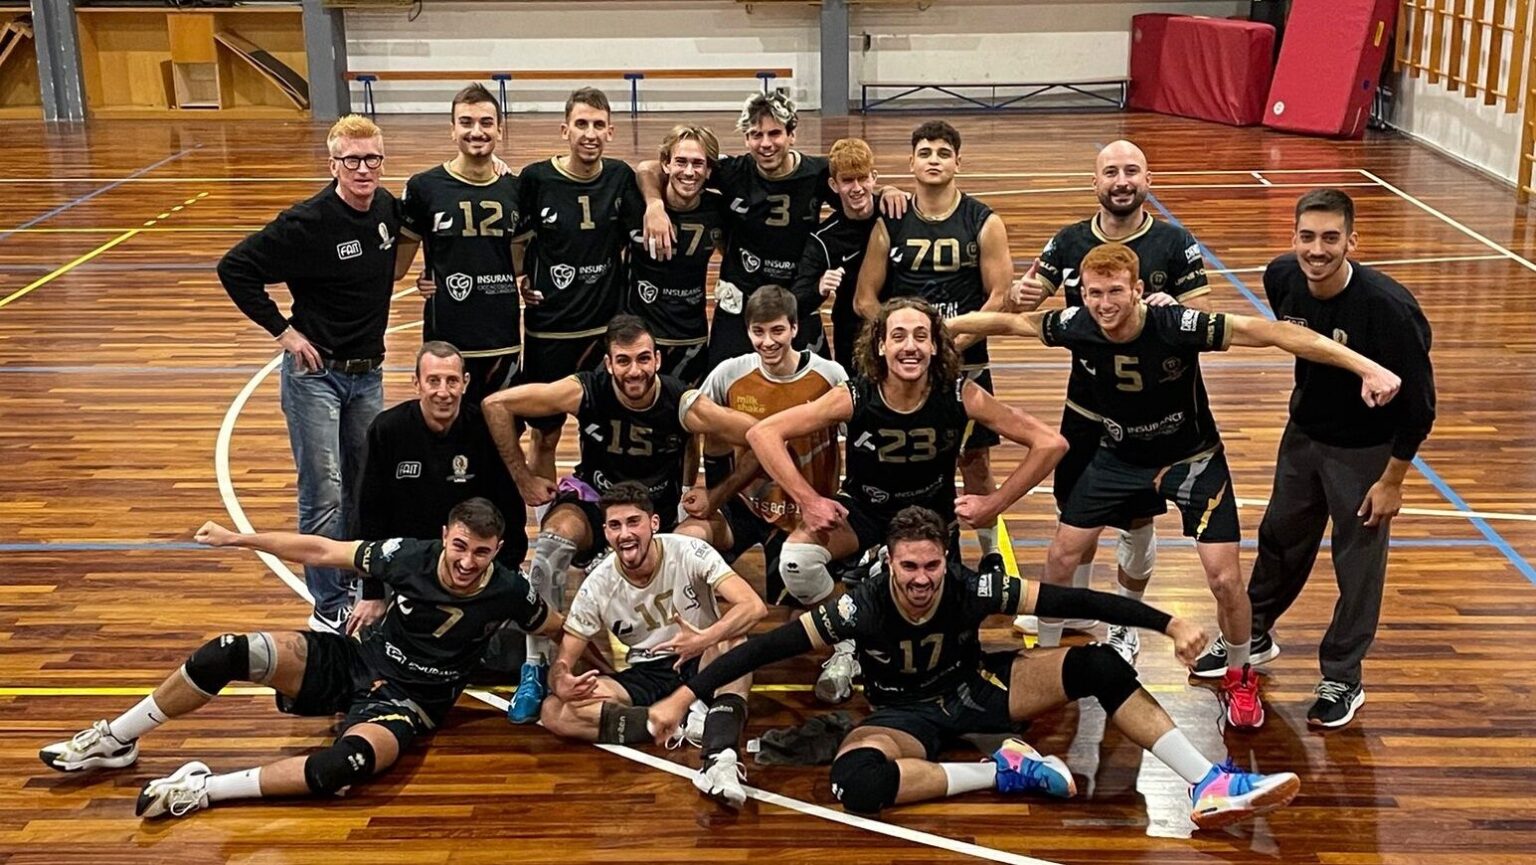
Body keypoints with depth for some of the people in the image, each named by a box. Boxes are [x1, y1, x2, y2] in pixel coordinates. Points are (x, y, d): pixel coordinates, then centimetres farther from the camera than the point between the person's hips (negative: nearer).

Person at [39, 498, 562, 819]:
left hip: (408, 704, -3)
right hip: (353, 662, 3)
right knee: (231, 653, -16)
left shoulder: (507, 592, -16)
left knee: (344, 766, -38)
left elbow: (560, 629, 1)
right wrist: (240, 539, -3)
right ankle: (113, 741, 4)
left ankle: (203, 790, -25)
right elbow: (321, 551, -5)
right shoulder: (411, 557, -14)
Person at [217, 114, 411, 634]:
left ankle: (357, 583, 33)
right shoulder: (307, 222, -18)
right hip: (315, 373, -6)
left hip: (368, 372, 6)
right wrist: (282, 330, -15)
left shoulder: (387, 208, 0)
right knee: (324, 497, -2)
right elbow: (234, 268, -15)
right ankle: (330, 607, 10)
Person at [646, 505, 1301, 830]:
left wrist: (1169, 624, -22)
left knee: (1097, 665, -19)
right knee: (857, 782, -38)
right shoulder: (862, 608, -25)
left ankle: (1211, 785, -19)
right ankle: (1004, 772, -25)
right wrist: (682, 697, -30)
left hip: (975, 690, 2)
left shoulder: (974, 589, -21)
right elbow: (766, 647, -24)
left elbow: (1076, 602, -19)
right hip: (904, 716, -2)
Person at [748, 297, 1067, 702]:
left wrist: (996, 502, -19)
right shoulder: (855, 397, -24)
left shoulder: (961, 396, -23)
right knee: (796, 558, -28)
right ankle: (847, 645, -2)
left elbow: (1050, 444, -17)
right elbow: (763, 433, -23)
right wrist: (808, 501, -28)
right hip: (862, 512, -1)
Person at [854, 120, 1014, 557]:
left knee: (975, 463, 7)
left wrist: (951, 345, -15)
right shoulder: (890, 224, 1)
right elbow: (865, 300, 1)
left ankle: (992, 554, 21)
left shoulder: (984, 223, -3)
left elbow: (1000, 298, -6)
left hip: (965, 365, -1)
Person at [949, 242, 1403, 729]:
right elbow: (1008, 322, -5)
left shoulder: (1177, 327, -33)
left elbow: (1274, 333, -36)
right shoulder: (1076, 327, -22)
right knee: (1060, 557, 3)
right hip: (1119, 457, 3)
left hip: (1192, 459, -3)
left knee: (1224, 579, -8)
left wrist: (1364, 367, -42)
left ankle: (1240, 675, 21)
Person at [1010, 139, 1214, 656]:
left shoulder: (1175, 244, -10)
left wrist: (1173, 309, -33)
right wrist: (1022, 295, -21)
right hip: (1084, 408, 3)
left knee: (1137, 525, 8)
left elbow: (1203, 319, -11)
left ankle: (1125, 626, 30)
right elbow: (1028, 297, 3)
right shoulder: (1070, 242, -2)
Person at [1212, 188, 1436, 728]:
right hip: (1303, 434, 6)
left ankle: (1343, 680, 25)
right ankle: (1253, 635, 42)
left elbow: (1419, 403, -22)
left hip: (1364, 451, -5)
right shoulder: (1282, 278, -16)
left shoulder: (1387, 307, -32)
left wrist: (1392, 480, -17)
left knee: (1357, 564, 7)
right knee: (1279, 537, 21)